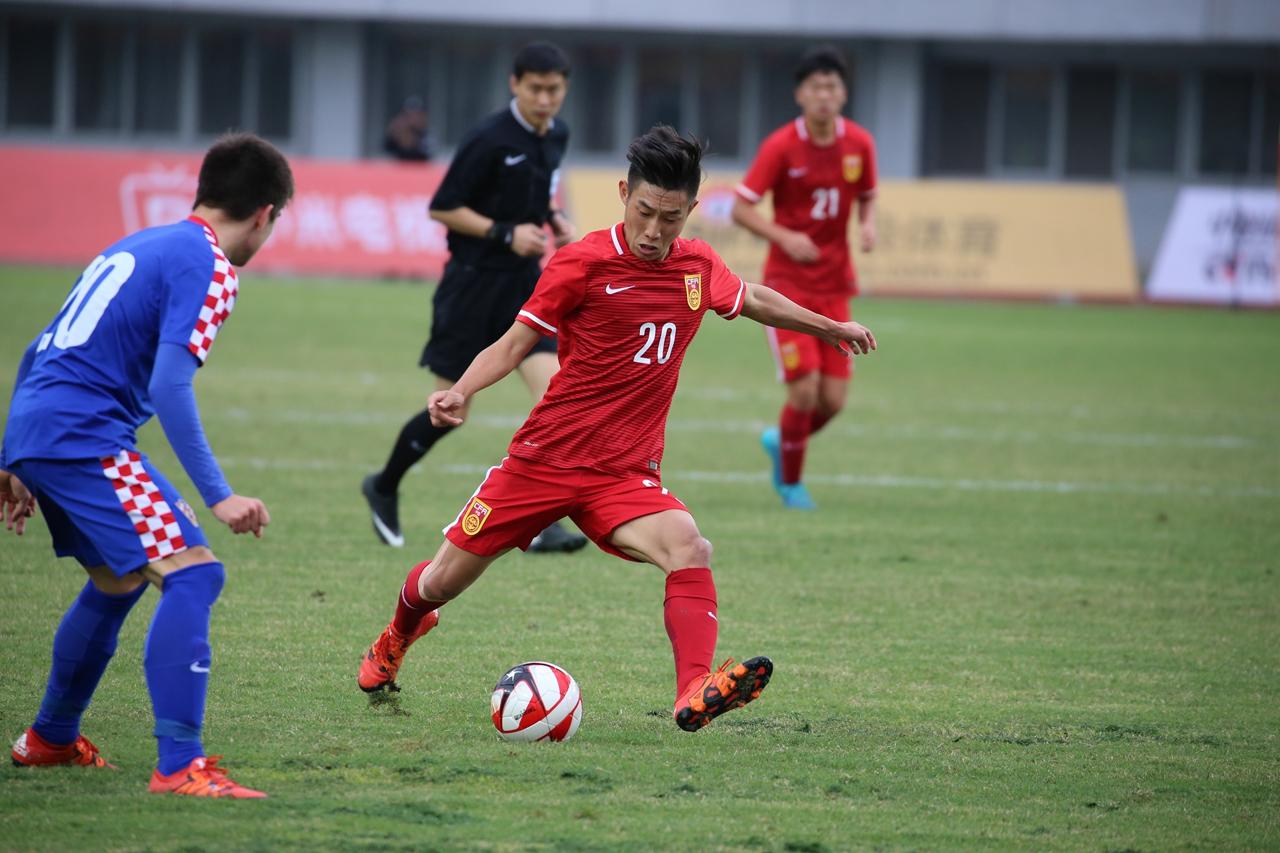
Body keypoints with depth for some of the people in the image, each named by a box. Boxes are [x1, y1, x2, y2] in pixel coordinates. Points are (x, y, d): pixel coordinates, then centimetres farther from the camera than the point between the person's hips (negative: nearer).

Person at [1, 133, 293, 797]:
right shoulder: (210, 267, -7)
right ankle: (179, 767, -25)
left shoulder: (135, 246, 21)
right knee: (192, 572, -14)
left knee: (118, 580, 27)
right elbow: (170, 388, -18)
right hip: (82, 435, -9)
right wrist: (218, 497, -18)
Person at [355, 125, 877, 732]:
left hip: (626, 476, 2)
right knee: (445, 580, 8)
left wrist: (832, 328, 37)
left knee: (688, 547, -29)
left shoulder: (699, 267, 3)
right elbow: (516, 341, -4)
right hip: (545, 457, -2)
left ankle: (695, 694, -42)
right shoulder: (583, 263, -11)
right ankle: (396, 639, 43)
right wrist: (461, 392, -22)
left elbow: (753, 300, 26)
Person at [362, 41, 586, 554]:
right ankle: (384, 488, 29)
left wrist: (552, 221, 6)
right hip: (474, 283, -6)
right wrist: (506, 234, -21)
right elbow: (442, 209, -13)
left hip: (524, 282, 6)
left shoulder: (556, 137, 7)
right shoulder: (490, 140, -16)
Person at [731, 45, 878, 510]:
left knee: (833, 398, -1)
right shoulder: (781, 146, -11)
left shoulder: (859, 144, -1)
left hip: (834, 287, 4)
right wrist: (784, 237, -25)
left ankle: (779, 439, 32)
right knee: (805, 388, -13)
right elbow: (741, 208, -9)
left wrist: (867, 226, -8)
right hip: (787, 284, -4)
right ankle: (790, 482, 11)